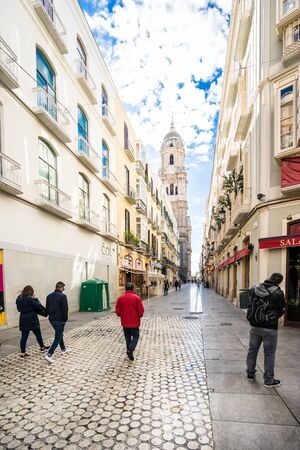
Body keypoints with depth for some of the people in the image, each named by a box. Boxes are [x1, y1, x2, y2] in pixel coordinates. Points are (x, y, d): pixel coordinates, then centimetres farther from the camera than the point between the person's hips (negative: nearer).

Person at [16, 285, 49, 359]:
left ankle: (22, 353, 8)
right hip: (31, 318, -6)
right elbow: (37, 306, -15)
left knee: (24, 336, 7)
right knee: (38, 334, 12)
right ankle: (42, 347, 28)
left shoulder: (19, 298, 5)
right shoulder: (30, 299, -18)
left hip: (23, 319, 6)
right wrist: (35, 298, -6)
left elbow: (19, 308, 14)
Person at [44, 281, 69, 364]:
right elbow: (65, 309, -17)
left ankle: (63, 349, 39)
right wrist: (65, 319, -6)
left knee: (60, 334, 25)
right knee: (57, 338, 0)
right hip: (60, 320, -8)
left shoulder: (49, 296, 6)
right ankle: (48, 355, -9)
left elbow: (47, 308, 11)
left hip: (52, 319, 8)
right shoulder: (63, 296, -16)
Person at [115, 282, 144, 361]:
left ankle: (129, 351, 24)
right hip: (134, 322, -3)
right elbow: (141, 311, -13)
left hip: (125, 322, 3)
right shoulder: (137, 298, -12)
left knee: (127, 337, 18)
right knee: (135, 337, 11)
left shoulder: (120, 298, -4)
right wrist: (139, 316, 8)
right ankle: (130, 350, -8)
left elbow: (117, 312, -1)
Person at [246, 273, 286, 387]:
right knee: (269, 354, 9)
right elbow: (282, 310, -3)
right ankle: (268, 380, 19)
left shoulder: (254, 289, -4)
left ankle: (250, 374, 31)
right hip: (270, 328, -4)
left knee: (252, 350, 18)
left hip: (255, 326, 4)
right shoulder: (278, 293, -16)